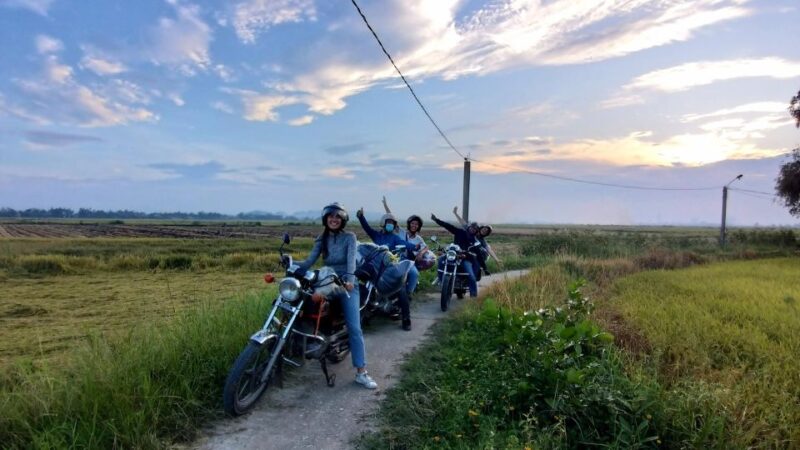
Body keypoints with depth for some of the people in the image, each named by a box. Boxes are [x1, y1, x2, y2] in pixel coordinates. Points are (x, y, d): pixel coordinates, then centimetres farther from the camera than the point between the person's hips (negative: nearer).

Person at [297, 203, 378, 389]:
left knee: (354, 328, -12)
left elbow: (351, 259, -17)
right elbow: (310, 261, 0)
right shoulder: (321, 239, 11)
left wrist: (349, 279, -34)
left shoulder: (349, 237, -1)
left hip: (346, 285, -5)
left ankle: (361, 372, -13)